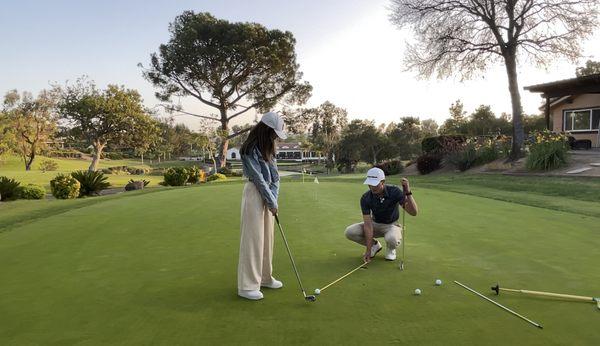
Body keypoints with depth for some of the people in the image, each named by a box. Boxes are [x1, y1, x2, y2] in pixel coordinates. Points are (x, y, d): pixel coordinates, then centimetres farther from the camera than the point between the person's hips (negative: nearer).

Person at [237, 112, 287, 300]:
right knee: (253, 238, -4)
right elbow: (259, 179, -15)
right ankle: (247, 286, 4)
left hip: (267, 194, 8)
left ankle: (265, 277, 27)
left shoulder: (268, 148, 9)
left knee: (267, 237, 14)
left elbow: (275, 176, 6)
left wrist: (274, 198, -7)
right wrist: (272, 203, -11)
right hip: (254, 194, -8)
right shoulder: (249, 150, -15)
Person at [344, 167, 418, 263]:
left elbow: (414, 212, -31)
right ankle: (374, 245, 6)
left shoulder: (395, 191, -26)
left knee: (391, 239, -40)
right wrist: (368, 250, -29)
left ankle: (391, 249, 1)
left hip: (391, 225, -2)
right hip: (375, 224, 3)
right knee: (350, 232, -22)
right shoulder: (365, 198, -22)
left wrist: (408, 192, -45)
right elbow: (368, 224, -24)